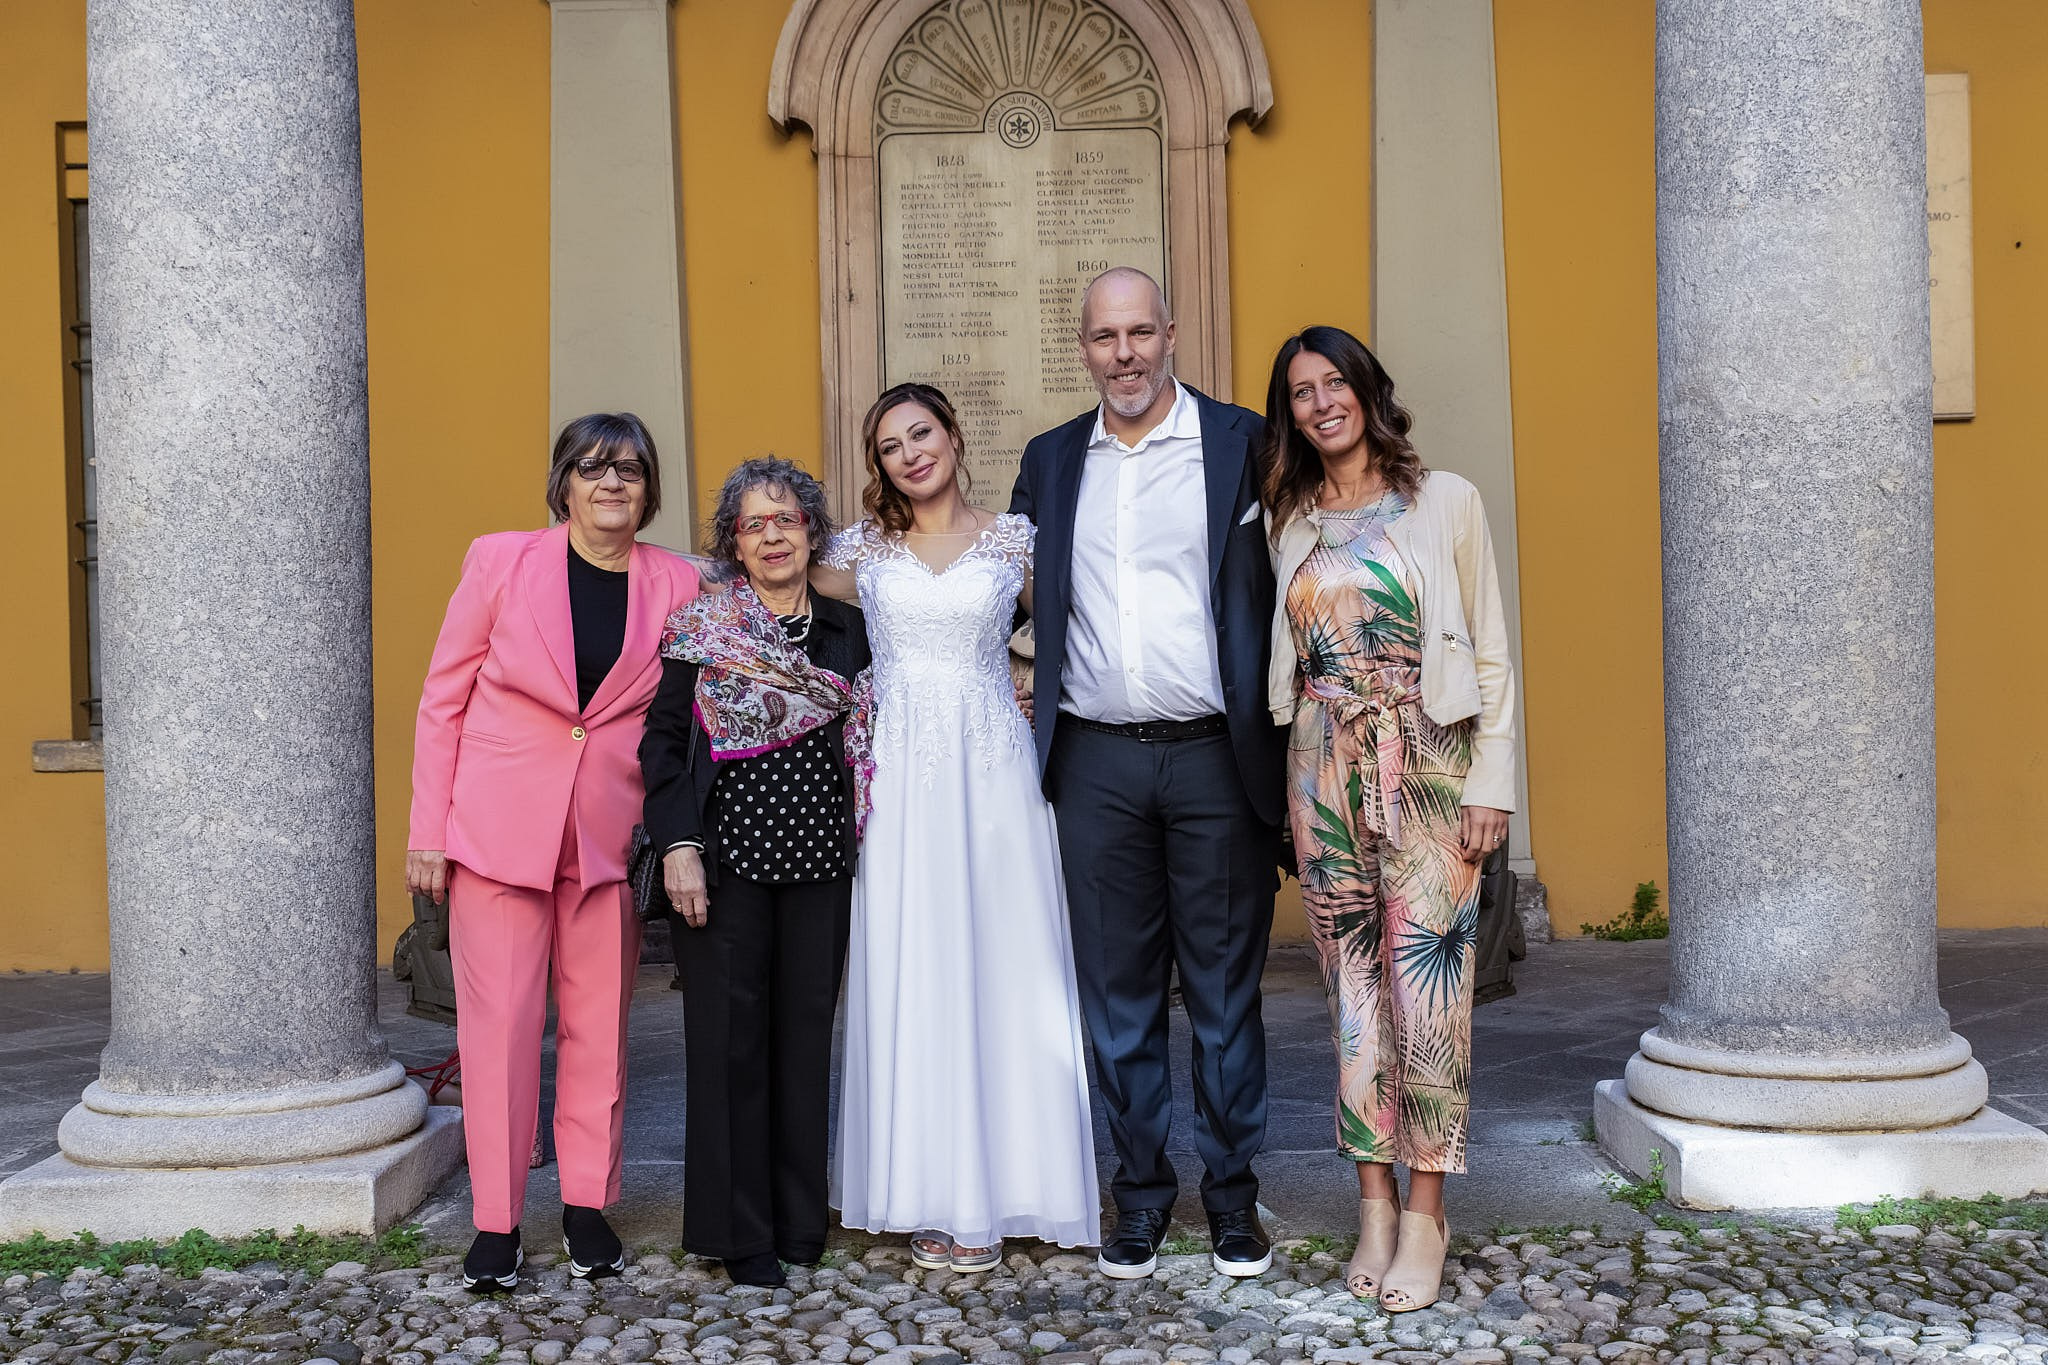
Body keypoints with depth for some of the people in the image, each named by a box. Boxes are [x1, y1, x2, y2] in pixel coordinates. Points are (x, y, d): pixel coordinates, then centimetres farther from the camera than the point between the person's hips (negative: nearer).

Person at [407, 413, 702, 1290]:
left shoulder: (677, 586, 3)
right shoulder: (501, 561, -2)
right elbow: (443, 699, 1)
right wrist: (428, 832, -2)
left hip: (613, 837, 2)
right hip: (499, 825, -2)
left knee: (598, 1026, 9)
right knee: (499, 1023, 1)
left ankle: (588, 1208, 23)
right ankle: (496, 1222, 12)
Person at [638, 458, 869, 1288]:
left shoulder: (847, 629, 9)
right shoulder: (701, 623, 1)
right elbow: (663, 738, -2)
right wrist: (677, 846, -10)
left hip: (819, 856, 3)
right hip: (727, 854, -2)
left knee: (806, 1032, 7)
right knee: (730, 1037, 1)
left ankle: (801, 1220, 19)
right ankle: (740, 1232, 11)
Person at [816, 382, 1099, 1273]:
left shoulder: (1014, 540, 7)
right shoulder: (862, 548, 9)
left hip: (993, 770, -1)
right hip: (901, 780, 1)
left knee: (1003, 964, 0)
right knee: (910, 975, 0)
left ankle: (1000, 1185, 11)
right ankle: (930, 1195, 9)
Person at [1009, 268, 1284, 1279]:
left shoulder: (1242, 444, 1)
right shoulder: (1050, 462, 12)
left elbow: (1281, 594, -2)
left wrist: (1269, 745, -9)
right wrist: (1037, 683, 5)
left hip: (1213, 755, -3)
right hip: (1097, 761, 3)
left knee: (1225, 988, 6)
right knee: (1117, 989, 9)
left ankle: (1233, 1195, 20)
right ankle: (1140, 1193, 22)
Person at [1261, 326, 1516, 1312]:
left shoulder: (1445, 501, 1)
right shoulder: (1289, 523, 11)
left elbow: (1490, 654, 1)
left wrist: (1490, 784, -5)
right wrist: (1285, 788, 6)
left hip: (1427, 767, -3)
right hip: (1321, 774, 3)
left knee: (1425, 979, -5)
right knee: (1352, 983, 6)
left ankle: (1425, 1213, 5)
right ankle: (1374, 1203, 15)